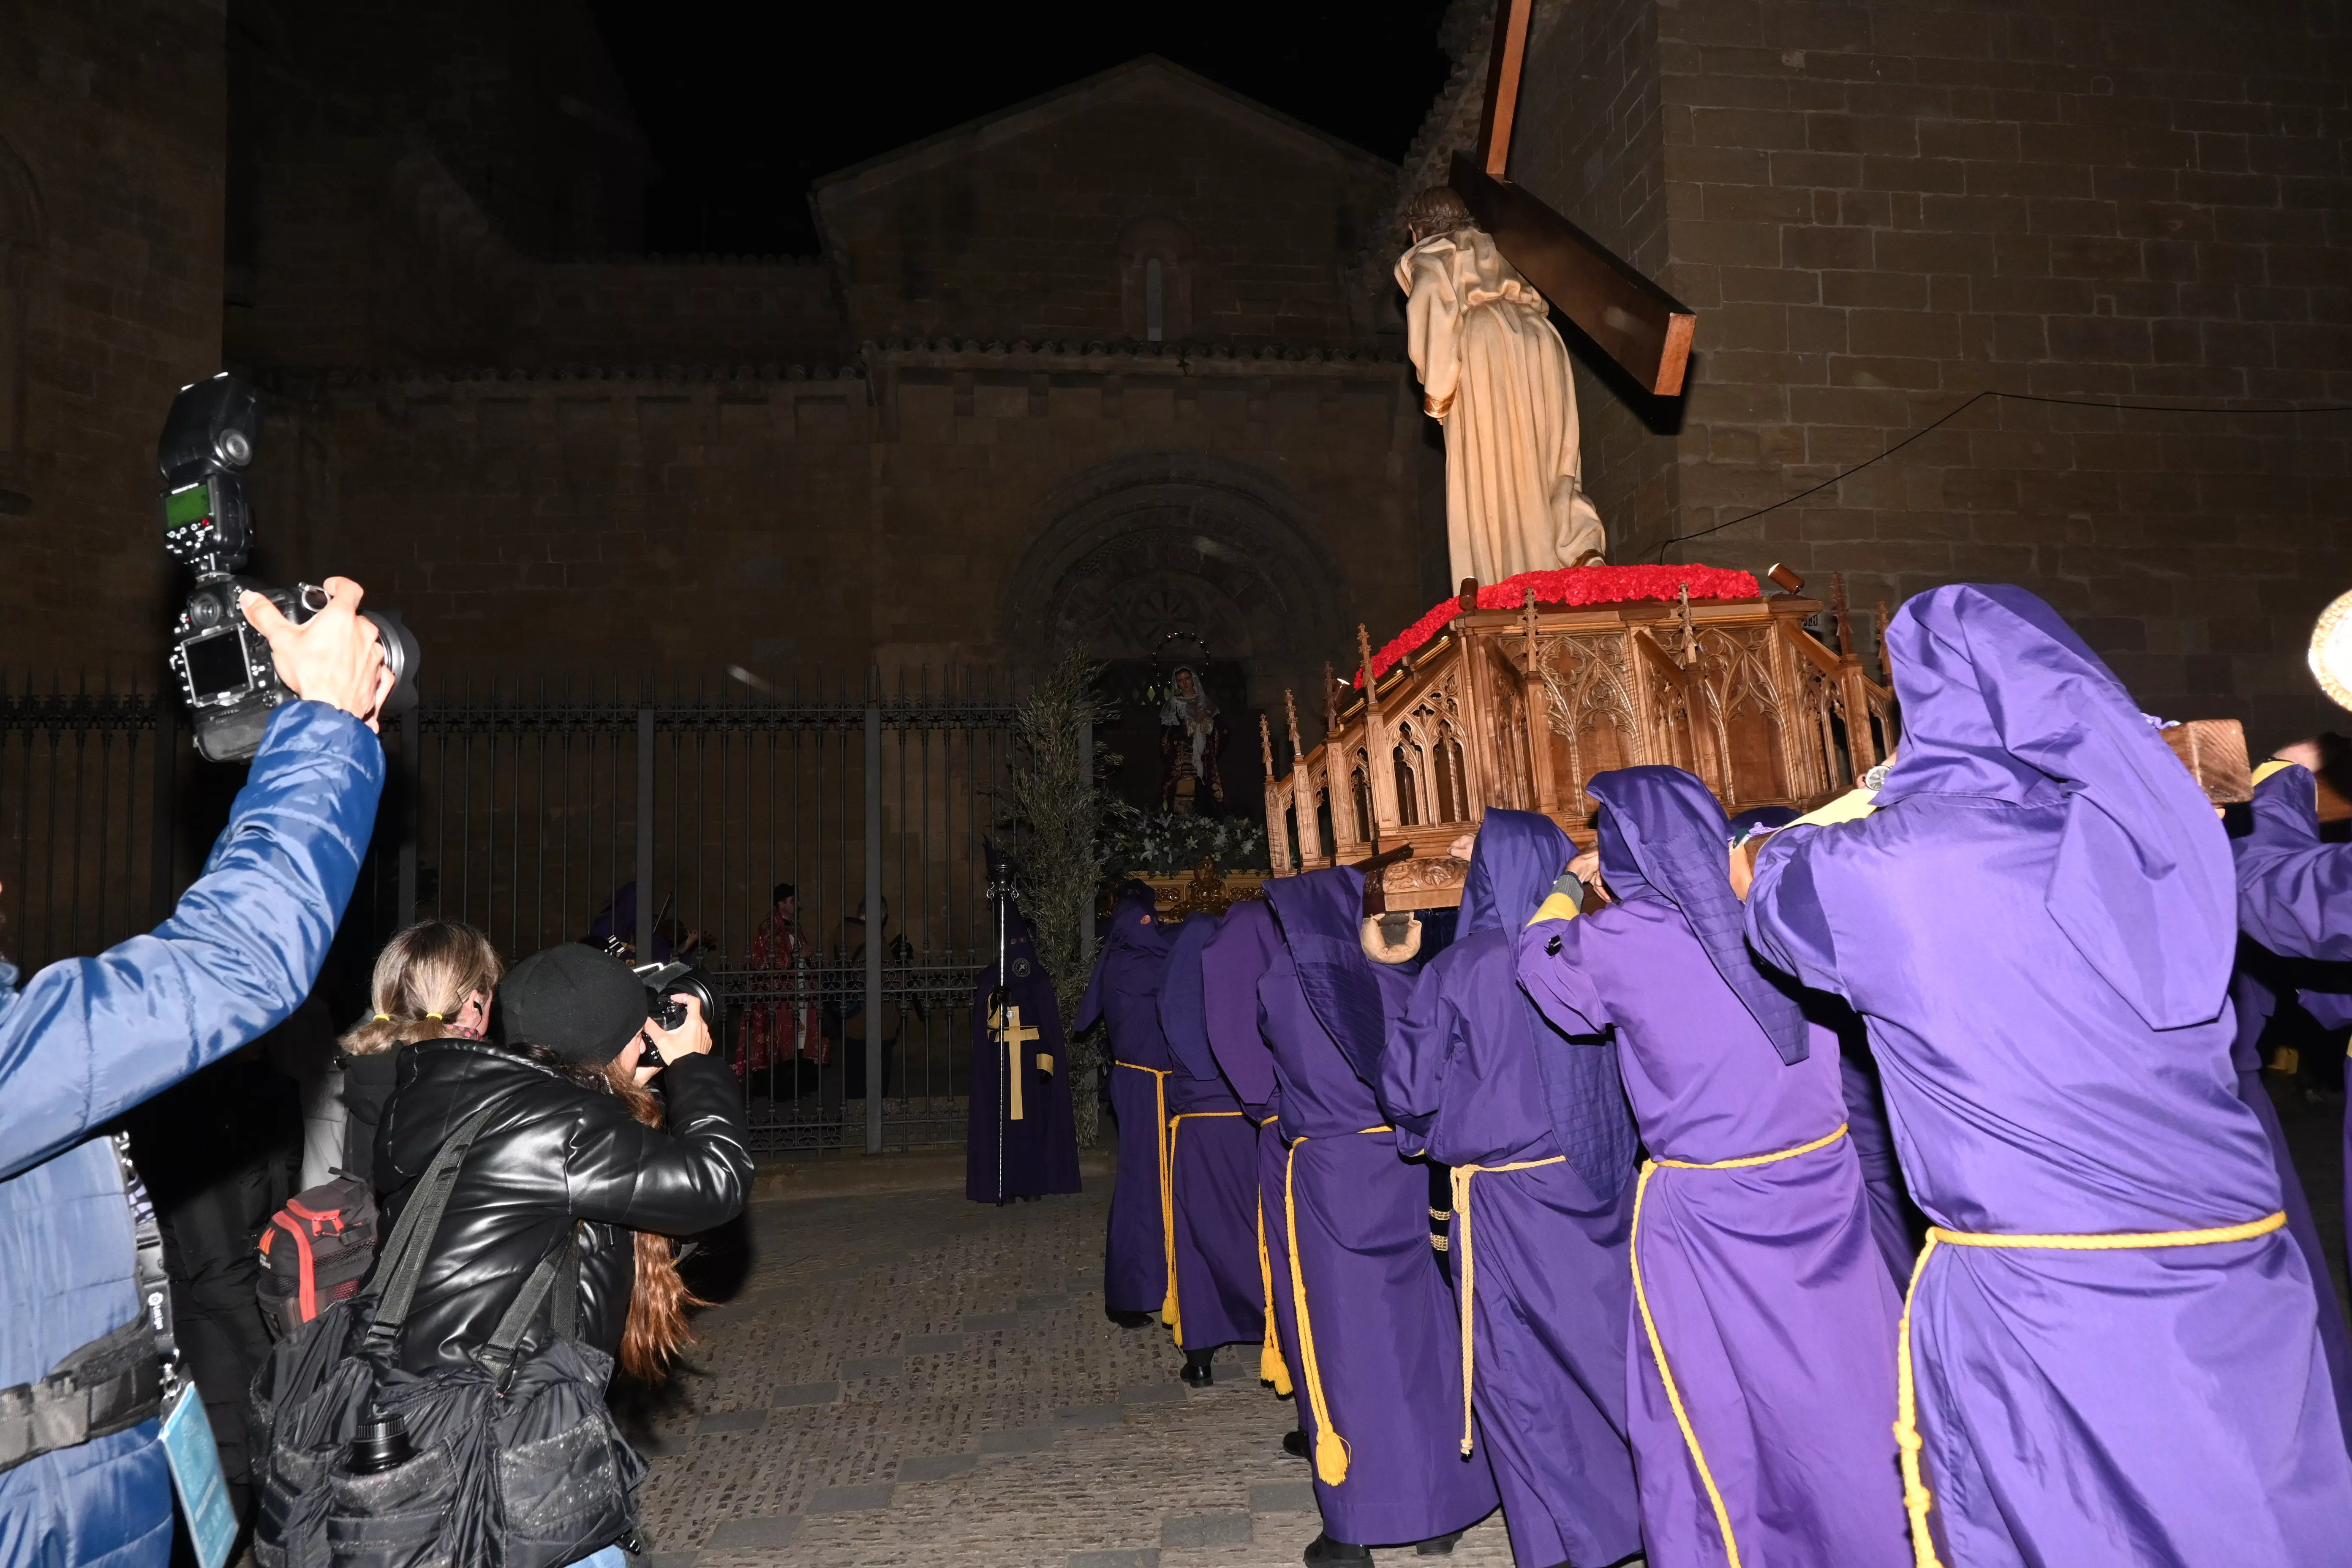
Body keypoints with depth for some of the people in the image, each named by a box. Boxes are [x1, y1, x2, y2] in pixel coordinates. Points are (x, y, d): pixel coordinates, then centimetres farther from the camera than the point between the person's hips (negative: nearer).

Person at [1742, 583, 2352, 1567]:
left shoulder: (1887, 866, -11)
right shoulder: (2153, 817, 1)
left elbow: (1779, 898, 11)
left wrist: (1782, 846, 32)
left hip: (2038, 1300, -4)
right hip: (2236, 1265, 5)